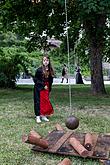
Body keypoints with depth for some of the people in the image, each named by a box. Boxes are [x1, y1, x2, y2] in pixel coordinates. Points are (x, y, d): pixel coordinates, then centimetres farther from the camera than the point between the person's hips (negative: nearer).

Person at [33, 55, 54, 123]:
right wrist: (43, 85, -14)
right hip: (39, 89, -5)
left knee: (46, 102, 8)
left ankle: (43, 116, 20)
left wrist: (49, 88, 5)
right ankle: (38, 116, 5)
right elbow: (35, 79, -10)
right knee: (38, 102, -2)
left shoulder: (50, 70, 4)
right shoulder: (39, 70, -12)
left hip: (46, 89, 5)